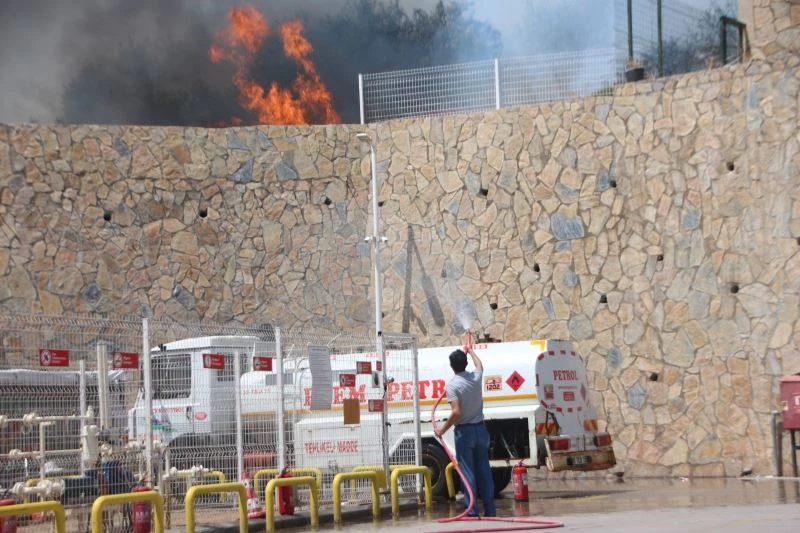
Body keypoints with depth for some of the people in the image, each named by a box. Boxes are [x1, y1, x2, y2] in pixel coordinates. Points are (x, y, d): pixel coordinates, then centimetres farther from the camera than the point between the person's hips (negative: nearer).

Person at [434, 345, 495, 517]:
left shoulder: (452, 385, -15)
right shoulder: (476, 378, 2)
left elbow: (456, 412, -24)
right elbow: (479, 365, 28)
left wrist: (442, 430, -13)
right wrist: (471, 351, 45)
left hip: (464, 431, -5)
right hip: (480, 429, 5)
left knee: (467, 471, -2)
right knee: (484, 469, 9)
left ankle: (472, 510, -3)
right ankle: (490, 509, 11)